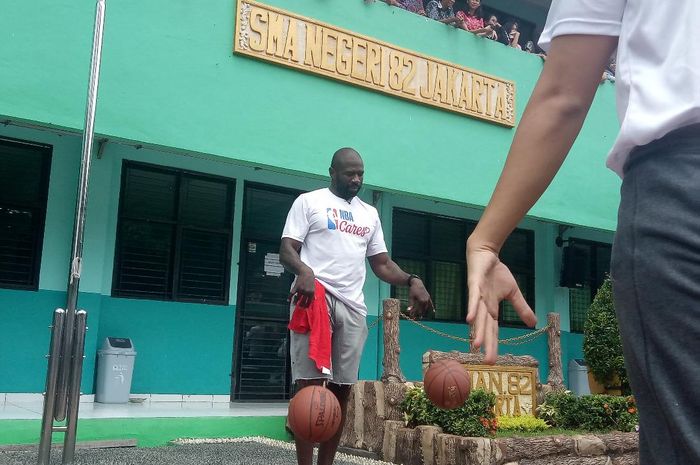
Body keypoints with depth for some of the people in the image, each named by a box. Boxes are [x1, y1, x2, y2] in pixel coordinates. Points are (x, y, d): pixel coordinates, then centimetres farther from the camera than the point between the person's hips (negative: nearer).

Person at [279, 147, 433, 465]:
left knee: (342, 388, 3)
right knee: (310, 383, -9)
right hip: (315, 297, -5)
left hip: (353, 306, 5)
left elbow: (381, 263, 19)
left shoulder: (370, 213, 22)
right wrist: (304, 271, -23)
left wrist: (411, 281, 0)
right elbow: (287, 250, -1)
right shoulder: (308, 201, 8)